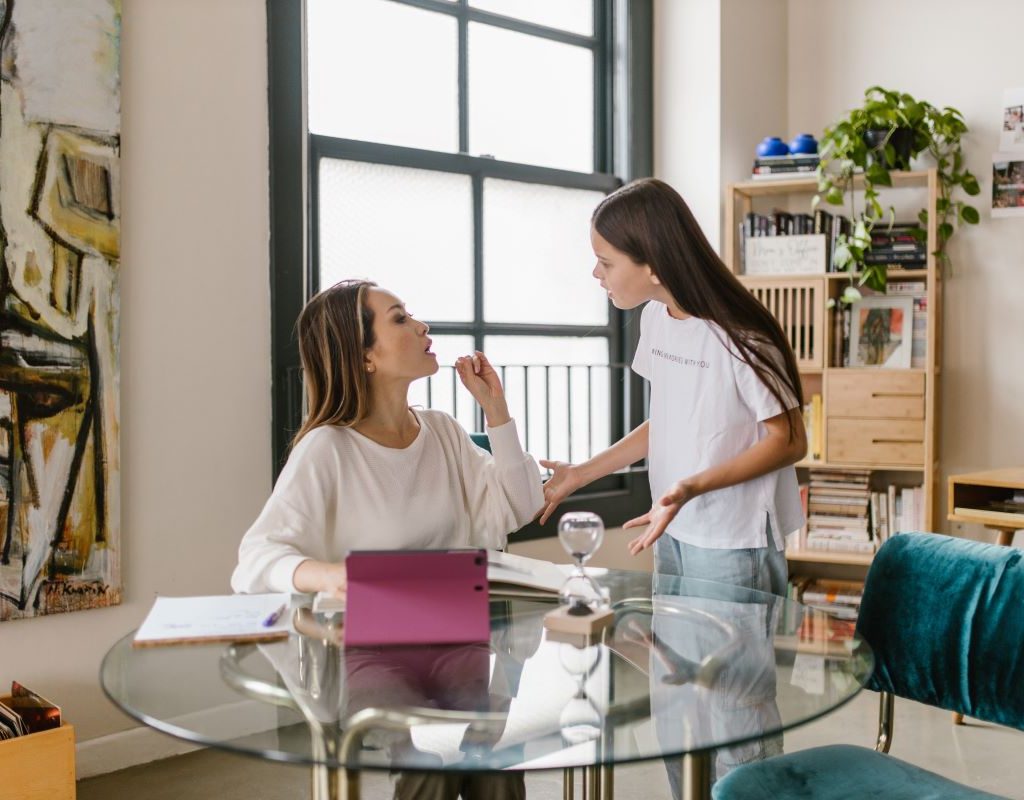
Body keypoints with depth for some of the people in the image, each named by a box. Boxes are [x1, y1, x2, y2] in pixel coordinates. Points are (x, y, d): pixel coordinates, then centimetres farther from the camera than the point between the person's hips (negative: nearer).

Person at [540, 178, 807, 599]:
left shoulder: (738, 339, -19)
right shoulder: (655, 318, 3)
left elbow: (789, 441, -13)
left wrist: (692, 488, -24)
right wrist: (582, 473, 10)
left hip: (734, 544, -6)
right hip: (673, 532, 6)